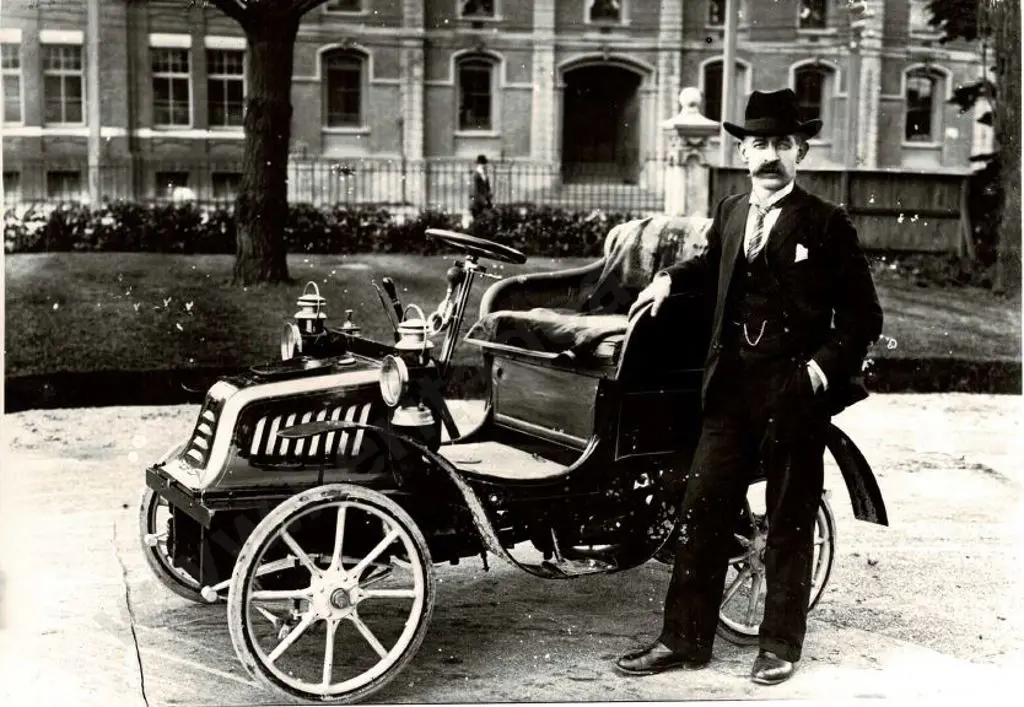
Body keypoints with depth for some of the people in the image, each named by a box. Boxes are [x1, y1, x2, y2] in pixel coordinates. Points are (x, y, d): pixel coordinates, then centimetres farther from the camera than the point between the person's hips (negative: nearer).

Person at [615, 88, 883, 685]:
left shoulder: (828, 224, -5)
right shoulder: (729, 213, 11)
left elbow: (864, 317, -3)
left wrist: (824, 366, -14)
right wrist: (672, 279, 13)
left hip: (795, 391, -4)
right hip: (731, 389, 5)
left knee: (790, 525, 7)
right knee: (702, 513, 5)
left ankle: (780, 646, 20)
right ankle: (684, 640, 15)